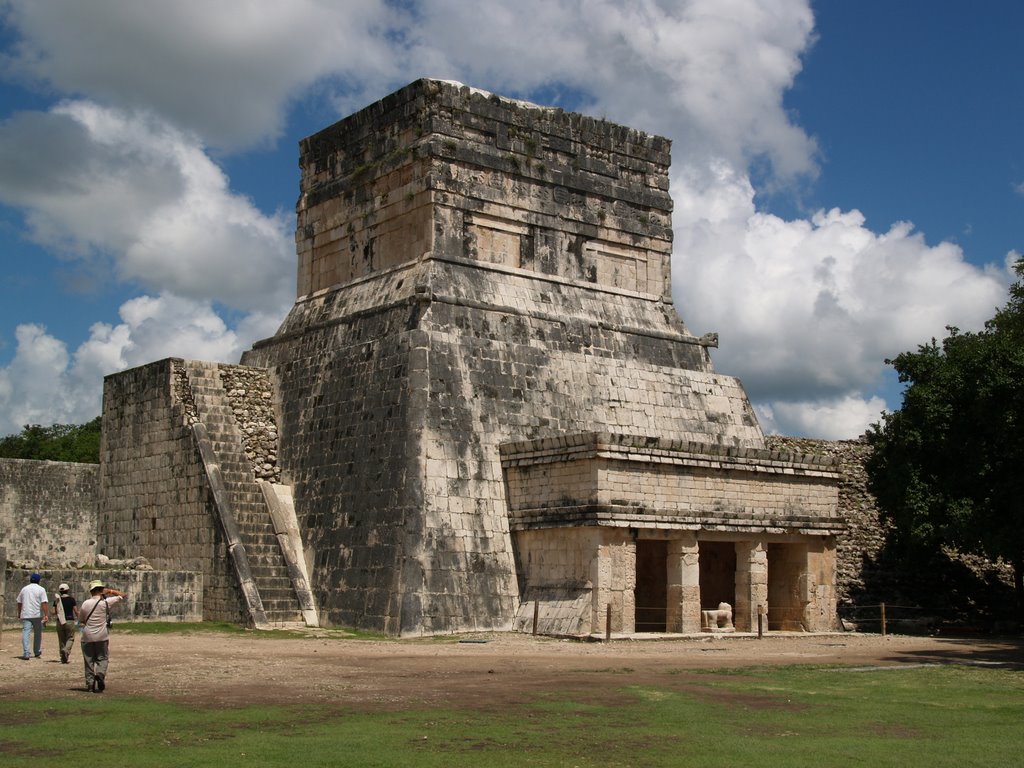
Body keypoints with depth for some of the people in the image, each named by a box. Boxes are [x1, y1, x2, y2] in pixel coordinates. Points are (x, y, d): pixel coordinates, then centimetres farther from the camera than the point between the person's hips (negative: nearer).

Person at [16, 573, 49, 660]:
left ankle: (26, 653, -15)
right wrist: (46, 615, -13)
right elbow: (44, 603, -11)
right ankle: (37, 652, 24)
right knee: (37, 633, 15)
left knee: (25, 633, -4)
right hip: (37, 615, -2)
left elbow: (19, 603, 18)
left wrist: (19, 613, 31)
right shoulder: (41, 589, -1)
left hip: (26, 615, 2)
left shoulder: (24, 589, 10)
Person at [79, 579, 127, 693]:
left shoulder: (85, 604, -3)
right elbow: (123, 595, 1)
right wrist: (110, 591, 3)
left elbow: (81, 618, 11)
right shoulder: (106, 602, -7)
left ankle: (90, 684, 5)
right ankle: (100, 674, -19)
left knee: (89, 660, 9)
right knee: (102, 659, 9)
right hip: (102, 637, -1)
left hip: (87, 636, 1)